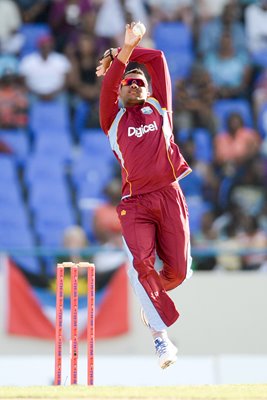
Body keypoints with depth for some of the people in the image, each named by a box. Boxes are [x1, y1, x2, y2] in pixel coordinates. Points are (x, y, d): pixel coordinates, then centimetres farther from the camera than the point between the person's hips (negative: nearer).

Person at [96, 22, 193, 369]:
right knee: (141, 264, -19)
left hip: (169, 196, 2)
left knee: (177, 270, -3)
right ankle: (161, 335, -15)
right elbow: (108, 84, 0)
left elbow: (158, 59, 21)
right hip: (135, 203, -2)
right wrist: (123, 54, -9)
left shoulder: (159, 107, 21)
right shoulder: (114, 118, 17)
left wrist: (125, 53, 25)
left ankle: (151, 297, 30)